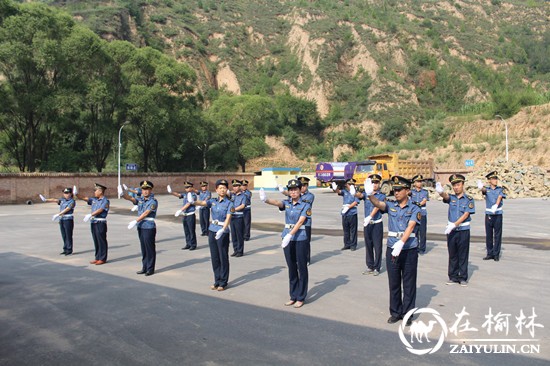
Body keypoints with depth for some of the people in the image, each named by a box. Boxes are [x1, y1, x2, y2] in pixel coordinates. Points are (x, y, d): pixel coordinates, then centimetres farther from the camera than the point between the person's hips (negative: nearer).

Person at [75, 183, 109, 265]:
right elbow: (84, 198, 12)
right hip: (93, 222, 8)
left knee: (102, 241, -1)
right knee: (96, 241, 12)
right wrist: (76, 194, -3)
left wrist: (90, 215, -29)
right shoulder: (94, 199, 14)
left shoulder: (105, 201, -9)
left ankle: (102, 259, 5)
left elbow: (100, 210, -20)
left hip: (101, 223, -8)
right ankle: (97, 257, 21)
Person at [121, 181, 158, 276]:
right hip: (140, 227, 7)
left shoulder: (153, 201, -10)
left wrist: (135, 221, -24)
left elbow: (146, 213, -18)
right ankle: (144, 267, 23)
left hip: (149, 227, -7)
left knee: (150, 249, -1)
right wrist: (126, 195, -27)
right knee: (143, 249, 13)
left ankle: (150, 269, 7)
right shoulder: (140, 199, 11)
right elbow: (132, 199, -6)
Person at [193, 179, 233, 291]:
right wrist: (193, 202, -31)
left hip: (223, 232, -5)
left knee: (223, 258, 2)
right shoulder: (213, 201, 7)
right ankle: (217, 281, 23)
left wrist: (222, 230, -33)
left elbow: (228, 218, -17)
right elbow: (202, 203, -10)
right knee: (214, 257, 11)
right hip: (212, 231, 5)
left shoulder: (229, 203, -6)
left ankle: (223, 283, 13)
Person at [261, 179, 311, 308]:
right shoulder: (286, 203, 5)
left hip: (300, 238, -5)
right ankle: (293, 296, 24)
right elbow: (277, 202, -17)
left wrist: (290, 235, -30)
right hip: (287, 237, 5)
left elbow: (300, 222, -18)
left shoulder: (305, 205, -7)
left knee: (302, 268, 3)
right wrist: (265, 199, -39)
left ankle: (301, 298, 15)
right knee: (291, 268, 13)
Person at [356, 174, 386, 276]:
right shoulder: (366, 194, 7)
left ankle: (377, 268, 10)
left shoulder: (381, 196, -4)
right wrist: (354, 192, -40)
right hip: (367, 224, 4)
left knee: (377, 246, 0)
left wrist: (370, 217, -36)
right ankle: (370, 267, 22)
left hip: (377, 224, -4)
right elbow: (360, 195, -15)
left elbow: (377, 207, -19)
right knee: (368, 246, 11)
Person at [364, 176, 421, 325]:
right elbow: (378, 204, -15)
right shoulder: (390, 205, 5)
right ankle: (395, 312, 24)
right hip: (392, 249, 3)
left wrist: (401, 243, -32)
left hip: (409, 250, -2)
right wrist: (370, 195, -37)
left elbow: (410, 227, -17)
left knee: (409, 284, 7)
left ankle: (407, 313, 20)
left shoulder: (414, 209, -3)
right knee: (394, 283, 11)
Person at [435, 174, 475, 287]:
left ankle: (463, 278, 14)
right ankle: (453, 277, 18)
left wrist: (454, 224, -21)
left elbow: (466, 214, -11)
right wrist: (441, 191, -44)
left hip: (463, 230, -3)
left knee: (463, 255, 5)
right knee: (452, 255, 9)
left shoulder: (468, 199, -3)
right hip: (451, 230, 3)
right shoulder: (451, 198, 4)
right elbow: (445, 196, -19)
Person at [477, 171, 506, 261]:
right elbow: (484, 190, -21)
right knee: (488, 235, 7)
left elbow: (500, 197, -16)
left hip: (498, 215, -1)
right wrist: (481, 187, -47)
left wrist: (496, 205, -38)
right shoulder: (487, 189, 3)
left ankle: (496, 254, 10)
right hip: (488, 215, 1)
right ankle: (490, 253, 17)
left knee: (497, 235, 2)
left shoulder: (500, 189, 2)